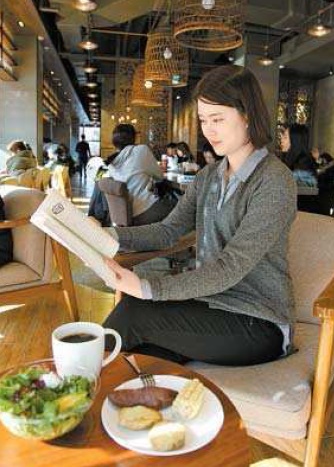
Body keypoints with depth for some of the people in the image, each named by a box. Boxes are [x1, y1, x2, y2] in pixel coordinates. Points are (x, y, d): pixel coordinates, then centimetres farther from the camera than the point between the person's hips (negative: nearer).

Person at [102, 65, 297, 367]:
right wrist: (109, 235, -12)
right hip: (211, 301, 6)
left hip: (257, 322, -5)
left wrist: (148, 288, -30)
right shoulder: (209, 176, 10)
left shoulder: (274, 181, -15)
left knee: (132, 314, -19)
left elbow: (230, 268, -23)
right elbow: (168, 231, 3)